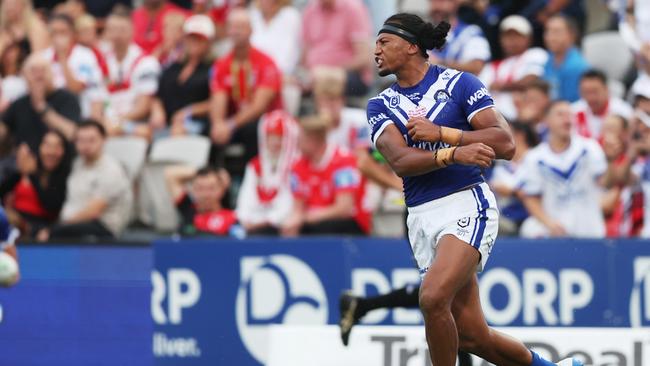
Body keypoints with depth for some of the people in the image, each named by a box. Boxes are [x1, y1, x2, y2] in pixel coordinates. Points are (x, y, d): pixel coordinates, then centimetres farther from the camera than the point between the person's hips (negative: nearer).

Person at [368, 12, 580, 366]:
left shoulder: (459, 83, 2)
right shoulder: (380, 105, 11)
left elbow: (505, 144, -7)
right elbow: (400, 161, -7)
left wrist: (440, 133, -12)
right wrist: (454, 154, -23)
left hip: (466, 204, -5)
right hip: (421, 216, 5)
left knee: (433, 297, -29)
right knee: (472, 336, 3)